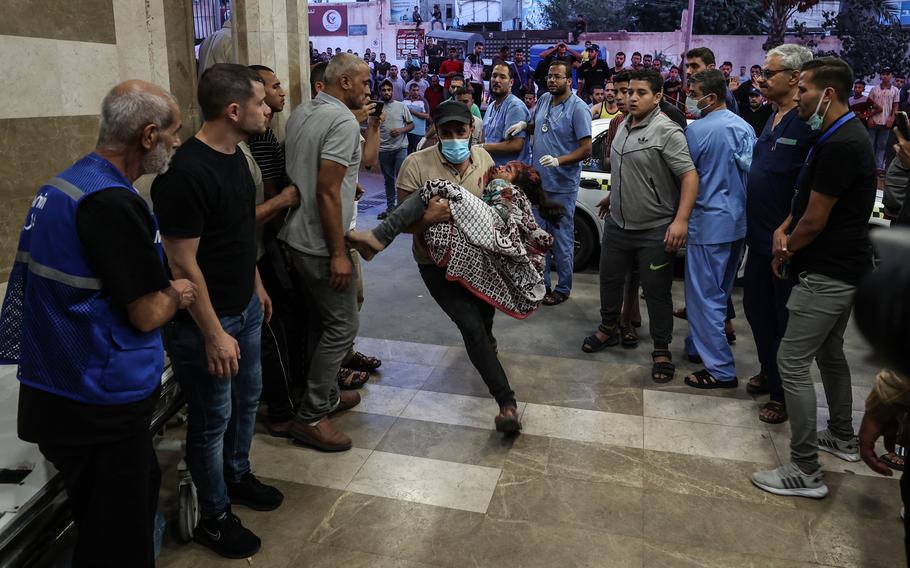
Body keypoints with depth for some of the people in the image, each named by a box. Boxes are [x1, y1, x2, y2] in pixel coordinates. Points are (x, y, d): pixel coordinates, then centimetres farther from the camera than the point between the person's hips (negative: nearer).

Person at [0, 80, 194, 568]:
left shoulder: (63, 184, 8)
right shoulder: (113, 203, -23)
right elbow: (147, 314, -19)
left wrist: (161, 287, 10)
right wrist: (176, 295, 1)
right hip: (100, 406, -10)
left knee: (141, 489, 25)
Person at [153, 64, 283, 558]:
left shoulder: (234, 155, 4)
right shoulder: (186, 173, -26)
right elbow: (182, 264, -24)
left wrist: (257, 286, 19)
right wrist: (214, 335, -21)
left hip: (244, 308, 9)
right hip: (204, 320, -9)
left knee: (247, 398, 22)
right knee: (214, 417, 7)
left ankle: (237, 477, 45)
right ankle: (214, 518, 27)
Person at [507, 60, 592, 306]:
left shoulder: (578, 108, -12)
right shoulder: (544, 99, 7)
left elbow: (586, 149, -15)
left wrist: (558, 161, -28)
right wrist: (523, 125, 2)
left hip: (562, 186, -7)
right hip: (538, 181, 7)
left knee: (562, 238, 3)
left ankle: (563, 289, 16)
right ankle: (542, 283, 27)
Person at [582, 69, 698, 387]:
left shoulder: (666, 131, -16)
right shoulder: (624, 127, 9)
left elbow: (689, 176, -21)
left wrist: (681, 220, -29)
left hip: (655, 230, -7)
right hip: (617, 223, 7)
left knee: (656, 292, 3)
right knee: (610, 279, 18)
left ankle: (662, 350, 18)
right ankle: (608, 330, 39)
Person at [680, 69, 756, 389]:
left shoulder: (697, 130, -14)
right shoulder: (745, 128, 8)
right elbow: (750, 171, 15)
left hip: (709, 222, -8)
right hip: (738, 221, 8)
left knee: (704, 296, -2)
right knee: (719, 292, 18)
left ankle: (720, 370, 0)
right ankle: (700, 347, 33)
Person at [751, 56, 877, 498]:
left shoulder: (840, 145, -23)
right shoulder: (843, 135, 11)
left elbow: (815, 219, -20)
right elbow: (808, 198, 16)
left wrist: (787, 250, -2)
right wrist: (783, 229, -1)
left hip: (828, 273, -11)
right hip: (845, 267, 11)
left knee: (792, 362, -8)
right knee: (830, 352, 22)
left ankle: (805, 471, -1)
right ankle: (842, 437, 39)